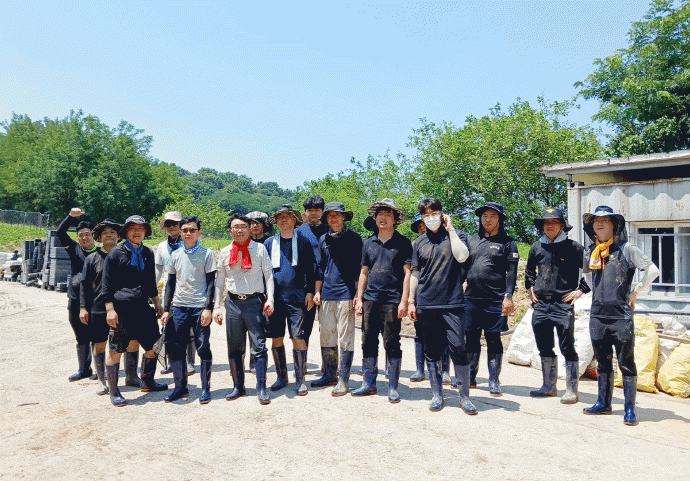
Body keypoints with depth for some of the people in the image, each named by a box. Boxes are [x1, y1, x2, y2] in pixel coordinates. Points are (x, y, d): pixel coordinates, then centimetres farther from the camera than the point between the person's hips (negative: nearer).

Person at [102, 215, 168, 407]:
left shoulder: (148, 254, 14)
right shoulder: (116, 253, -3)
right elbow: (107, 284, -4)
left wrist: (156, 303, 20)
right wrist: (110, 309, -11)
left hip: (143, 308, 5)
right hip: (121, 308, -5)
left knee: (153, 346, 9)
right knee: (115, 352, 1)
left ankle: (147, 382, 29)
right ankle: (114, 392, 16)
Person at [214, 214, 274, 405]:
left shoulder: (259, 249, 3)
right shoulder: (225, 252, 9)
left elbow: (268, 275, 2)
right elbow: (220, 280, 13)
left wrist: (269, 299, -7)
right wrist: (216, 306, 8)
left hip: (254, 301, -3)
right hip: (233, 302, 3)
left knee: (259, 346, -4)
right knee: (234, 347, 9)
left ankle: (261, 388, 5)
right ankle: (238, 386, 22)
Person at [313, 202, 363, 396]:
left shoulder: (354, 238, 1)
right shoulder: (323, 239, 14)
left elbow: (359, 269, 0)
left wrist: (358, 294, -6)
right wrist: (317, 291, 13)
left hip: (346, 294, -5)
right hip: (326, 295, 5)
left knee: (345, 339, -2)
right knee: (327, 336, 10)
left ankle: (343, 380, 5)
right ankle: (329, 374, 25)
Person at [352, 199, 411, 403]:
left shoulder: (402, 242, 0)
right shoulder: (369, 243, 12)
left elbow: (407, 273, -3)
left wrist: (404, 301, -10)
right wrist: (359, 298, 10)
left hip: (392, 300, -4)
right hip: (370, 299, 4)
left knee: (391, 344, 0)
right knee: (368, 342, 9)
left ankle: (393, 387, 13)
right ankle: (369, 383, 22)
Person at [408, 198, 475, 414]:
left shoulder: (456, 235, 4)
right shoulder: (420, 242, 13)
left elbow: (461, 256, -17)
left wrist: (450, 229, -8)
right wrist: (411, 301, 12)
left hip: (452, 303, -3)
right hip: (426, 305, 3)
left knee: (458, 348, -7)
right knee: (432, 352, 9)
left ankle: (464, 396, 7)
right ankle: (437, 395, 21)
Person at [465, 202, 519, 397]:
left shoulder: (507, 242, 3)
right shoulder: (472, 240, 14)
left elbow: (511, 272, -2)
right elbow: (463, 266, 18)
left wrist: (508, 296, -11)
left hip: (495, 300, -4)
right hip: (471, 298, 4)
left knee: (493, 340, 2)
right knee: (471, 339, 10)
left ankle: (494, 382, 13)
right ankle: (470, 378, 23)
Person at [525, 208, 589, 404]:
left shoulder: (573, 247, -3)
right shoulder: (537, 247, 10)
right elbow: (529, 270, 27)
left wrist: (581, 290, -4)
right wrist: (530, 287, 17)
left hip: (563, 303, -5)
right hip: (540, 303, 5)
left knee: (567, 348, -2)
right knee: (544, 348, 12)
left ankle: (571, 391, 7)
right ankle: (549, 386, 25)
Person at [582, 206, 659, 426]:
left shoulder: (626, 249, -6)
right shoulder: (591, 252, 9)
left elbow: (653, 270, -10)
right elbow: (581, 271, 28)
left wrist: (635, 292, -6)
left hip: (621, 316, -5)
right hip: (597, 316, 5)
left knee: (626, 364, 1)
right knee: (602, 363, 14)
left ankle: (630, 409, 10)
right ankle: (603, 403, 25)